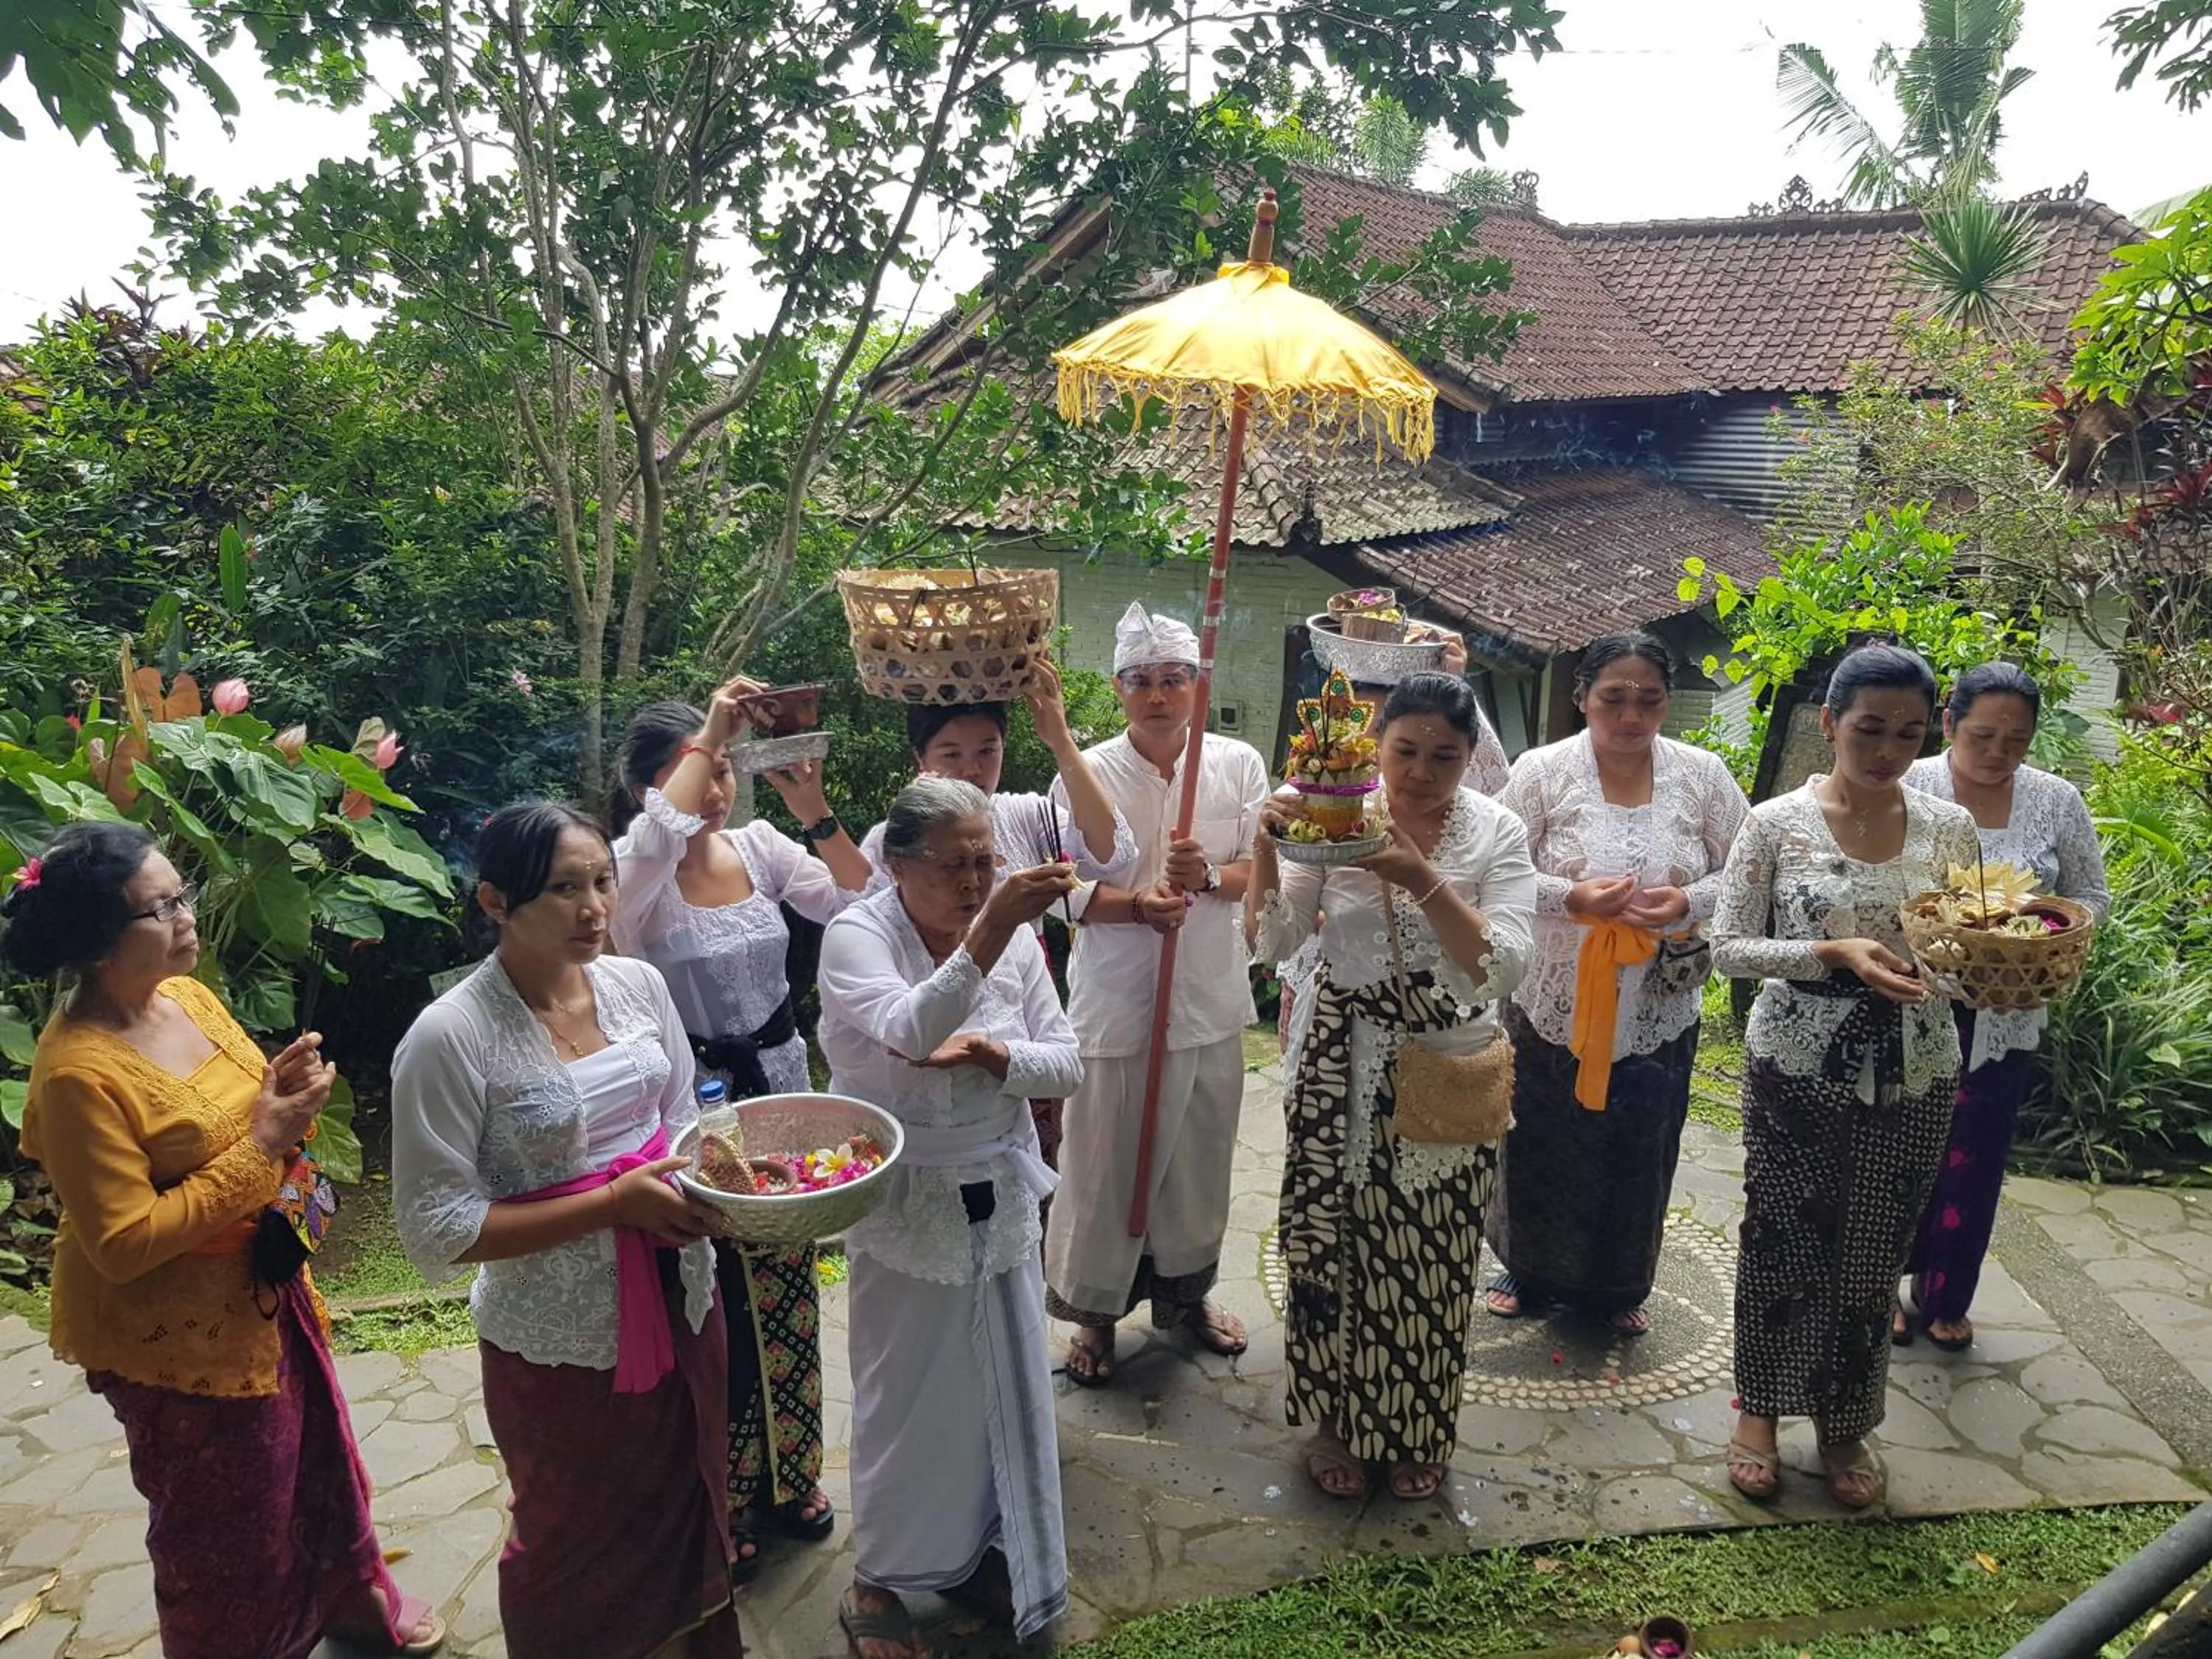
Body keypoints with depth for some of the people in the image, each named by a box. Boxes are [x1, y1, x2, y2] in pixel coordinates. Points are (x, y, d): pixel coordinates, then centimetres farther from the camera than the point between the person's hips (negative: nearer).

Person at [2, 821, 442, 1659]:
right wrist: (262, 1146, -27)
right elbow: (124, 1245, -27)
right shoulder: (79, 1072, -28)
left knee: (315, 1451, 26)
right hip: (177, 1330, -8)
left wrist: (284, 1092, -12)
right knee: (225, 1518, 15)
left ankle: (349, 1592, 50)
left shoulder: (187, 995, -5)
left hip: (263, 1284, 8)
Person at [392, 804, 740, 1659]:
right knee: (578, 1548, 19)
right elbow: (441, 1229, -18)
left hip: (681, 1303, 5)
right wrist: (615, 1202, -24)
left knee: (687, 1511, 24)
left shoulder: (638, 983, -5)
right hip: (561, 1341, -5)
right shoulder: (449, 1038, -20)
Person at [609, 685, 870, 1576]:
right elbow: (659, 838, -39)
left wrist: (818, 816, -20)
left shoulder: (760, 845, -1)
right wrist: (709, 729, -33)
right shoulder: (630, 873, -13)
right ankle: (720, 1502, 31)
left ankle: (788, 1475, 38)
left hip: (781, 1086, 4)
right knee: (713, 1314, 8)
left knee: (787, 1298, 16)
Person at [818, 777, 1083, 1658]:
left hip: (1001, 1202, 5)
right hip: (906, 1210, -4)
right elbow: (911, 1032, -36)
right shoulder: (856, 937, -17)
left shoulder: (1016, 937, -4)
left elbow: (1067, 1064, -3)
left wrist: (992, 1055, -22)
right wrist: (990, 928, -47)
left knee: (1003, 1386, 17)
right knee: (904, 1398, 10)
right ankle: (877, 1580, 33)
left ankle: (980, 1549, 41)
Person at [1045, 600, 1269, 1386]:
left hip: (1211, 999, 3)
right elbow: (1070, 890, -8)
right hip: (1116, 1004, -3)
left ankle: (1185, 1290, 39)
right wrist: (1138, 905, -27)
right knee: (1106, 1163, 5)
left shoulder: (1239, 764, 0)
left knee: (1200, 1158, 17)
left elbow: (1260, 872, 1)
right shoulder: (1088, 775, -7)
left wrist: (1207, 877, -21)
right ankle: (1094, 1310, 26)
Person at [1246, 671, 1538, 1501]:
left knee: (1430, 1254, 9)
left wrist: (1423, 880, -28)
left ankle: (1420, 1430, 34)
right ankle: (1335, 1418, 33)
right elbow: (1272, 940, -11)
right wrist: (1264, 847, -27)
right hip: (1342, 1067, 0)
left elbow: (1503, 968, -17)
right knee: (1334, 1240, 9)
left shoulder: (1496, 833, -6)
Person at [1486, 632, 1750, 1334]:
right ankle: (1527, 1270, 35)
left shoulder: (1702, 776, -2)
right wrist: (1575, 898, -25)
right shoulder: (1542, 771, -9)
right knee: (1540, 1149, 12)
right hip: (1555, 1005, -1)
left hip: (1659, 1011, 2)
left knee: (1636, 1155, 14)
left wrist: (1688, 903, -17)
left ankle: (1619, 1286, 36)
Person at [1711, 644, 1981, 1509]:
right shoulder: (1776, 824, -8)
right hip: (1796, 1067, -2)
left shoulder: (1950, 829, 0)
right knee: (1783, 1241, 9)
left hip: (1912, 1077, 3)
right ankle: (1760, 1411, 31)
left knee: (1872, 1256, 13)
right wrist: (1835, 953, -22)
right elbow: (1729, 948, -8)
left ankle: (1846, 1424, 34)